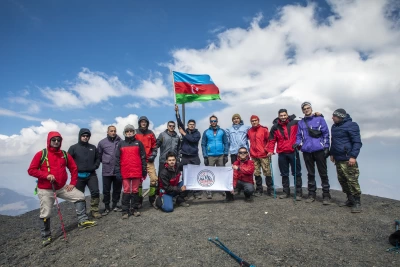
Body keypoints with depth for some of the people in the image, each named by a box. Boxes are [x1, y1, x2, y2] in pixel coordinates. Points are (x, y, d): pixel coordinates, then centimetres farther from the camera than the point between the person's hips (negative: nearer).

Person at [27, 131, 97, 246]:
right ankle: (45, 236, 22)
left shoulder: (65, 154, 2)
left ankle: (82, 221, 3)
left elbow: (74, 168, 9)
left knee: (80, 196, -5)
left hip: (62, 188, 3)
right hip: (45, 190, -3)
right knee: (46, 214, 3)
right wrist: (46, 175, -24)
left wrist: (72, 183, 2)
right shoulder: (41, 154, -7)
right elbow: (31, 170, -10)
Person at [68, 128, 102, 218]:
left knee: (95, 192, -5)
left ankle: (94, 210, 8)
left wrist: (95, 166, 3)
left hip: (91, 174, 2)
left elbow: (98, 158, 18)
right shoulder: (73, 148, -1)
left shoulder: (93, 147, 11)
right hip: (79, 175, -2)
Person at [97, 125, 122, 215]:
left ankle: (115, 205, 27)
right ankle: (107, 207, 21)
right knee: (106, 190, 6)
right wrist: (104, 162, 10)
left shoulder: (120, 142, -3)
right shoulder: (102, 142, 1)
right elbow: (99, 155, 11)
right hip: (107, 171, 0)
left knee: (117, 189, 12)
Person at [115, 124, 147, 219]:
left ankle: (135, 209, 18)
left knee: (135, 191, 8)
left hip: (137, 172, 0)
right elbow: (117, 158, 6)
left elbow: (143, 157, 5)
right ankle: (125, 211, 11)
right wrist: (118, 172, -1)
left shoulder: (138, 143, 6)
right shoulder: (121, 144, 8)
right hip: (125, 173, 0)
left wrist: (144, 170, 1)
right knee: (126, 191, 3)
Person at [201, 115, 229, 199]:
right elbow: (203, 145, 3)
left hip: (221, 156, 1)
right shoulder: (206, 132, 4)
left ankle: (223, 189, 20)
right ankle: (209, 192, 6)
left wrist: (226, 154, -2)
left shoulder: (222, 131, 5)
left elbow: (226, 143, 5)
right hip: (210, 156, 0)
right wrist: (205, 156, -4)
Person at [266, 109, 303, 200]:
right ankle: (286, 192, 22)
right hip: (282, 154, 2)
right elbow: (272, 140, 3)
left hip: (293, 152, -2)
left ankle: (299, 192, 13)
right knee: (284, 174, 10)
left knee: (297, 173, 3)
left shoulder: (295, 123, -2)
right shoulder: (275, 127, 2)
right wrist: (270, 150, -6)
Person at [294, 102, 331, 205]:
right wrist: (297, 143, -5)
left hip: (319, 150, -3)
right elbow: (299, 136, 15)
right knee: (310, 174, 11)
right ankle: (311, 194, 19)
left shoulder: (319, 119, 4)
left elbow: (326, 134, 1)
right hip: (306, 151, 3)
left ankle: (326, 195, 10)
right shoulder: (301, 123, 13)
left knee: (323, 173, 2)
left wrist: (326, 147, -5)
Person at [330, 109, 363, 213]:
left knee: (352, 181, -5)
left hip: (348, 160, -8)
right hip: (338, 159, 8)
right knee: (342, 180, 12)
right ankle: (350, 200, 24)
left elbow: (357, 142, -14)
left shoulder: (351, 125, -10)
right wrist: (332, 154, 21)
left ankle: (357, 203, 5)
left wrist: (353, 156, -19)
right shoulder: (334, 127, 15)